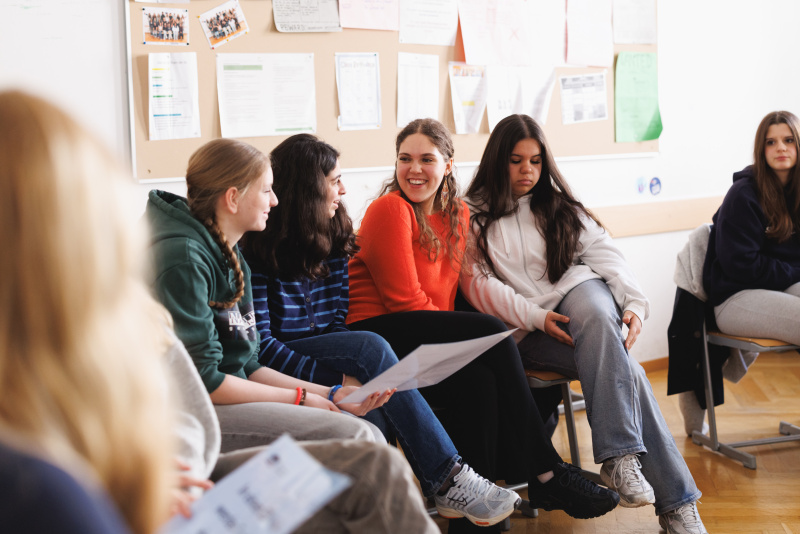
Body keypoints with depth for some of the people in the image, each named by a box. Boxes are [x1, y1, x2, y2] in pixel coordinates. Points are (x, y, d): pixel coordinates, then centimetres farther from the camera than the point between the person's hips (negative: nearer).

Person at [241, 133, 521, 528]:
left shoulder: (334, 237, 11)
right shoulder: (258, 248, -11)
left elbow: (340, 319, 7)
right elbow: (260, 343, -16)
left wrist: (353, 374, -14)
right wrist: (335, 378, -24)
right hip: (280, 369, -6)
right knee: (371, 347, -29)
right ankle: (447, 480, -28)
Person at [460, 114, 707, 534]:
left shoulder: (561, 207, 21)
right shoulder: (473, 216, 10)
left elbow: (605, 254, 9)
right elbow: (477, 283, -3)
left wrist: (634, 303, -10)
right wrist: (537, 317, -16)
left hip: (578, 298, 3)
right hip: (526, 334, -3)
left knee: (594, 310, -37)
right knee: (621, 369, -30)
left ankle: (618, 457, -40)